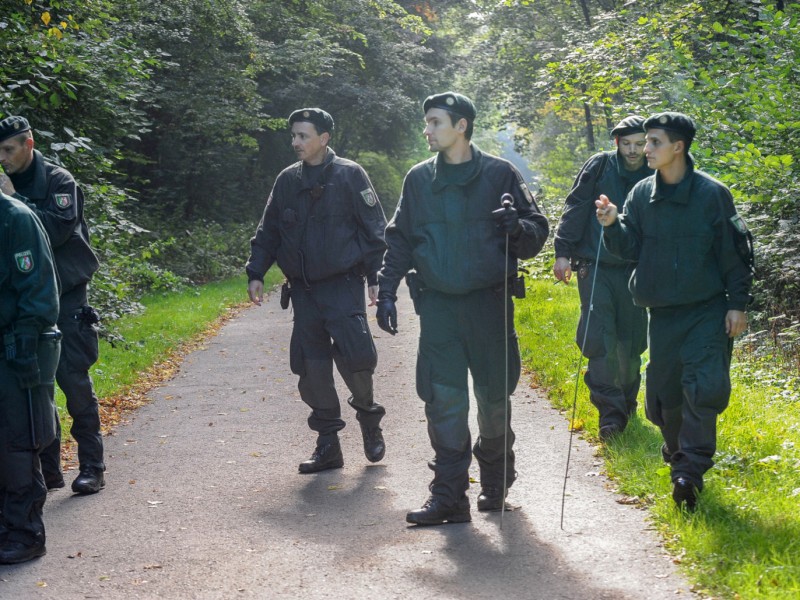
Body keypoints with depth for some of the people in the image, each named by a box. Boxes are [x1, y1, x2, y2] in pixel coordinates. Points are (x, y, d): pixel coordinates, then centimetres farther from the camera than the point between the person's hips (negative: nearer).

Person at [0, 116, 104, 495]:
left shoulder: (58, 181, -6)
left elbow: (58, 228, -20)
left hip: (66, 297, -5)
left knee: (74, 381, -5)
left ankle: (92, 467, 4)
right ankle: (48, 468, 13)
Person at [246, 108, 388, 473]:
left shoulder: (349, 175, -4)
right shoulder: (288, 180, 10)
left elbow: (374, 229, -3)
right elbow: (267, 232, 16)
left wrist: (376, 277, -8)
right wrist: (256, 273, 7)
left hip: (343, 285, -5)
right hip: (303, 289, 5)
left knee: (355, 356, -14)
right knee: (311, 365, 3)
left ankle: (368, 417, 16)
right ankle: (327, 445, 13)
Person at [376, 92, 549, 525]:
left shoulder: (499, 174, 1)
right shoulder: (419, 179, 9)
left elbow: (537, 231, 4)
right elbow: (399, 240, 14)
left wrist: (517, 227, -19)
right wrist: (386, 291, 5)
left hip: (490, 302, -2)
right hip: (437, 304, 2)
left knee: (494, 396, 7)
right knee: (443, 398, -5)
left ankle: (496, 483, 28)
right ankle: (448, 496, -1)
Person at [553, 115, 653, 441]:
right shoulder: (600, 165, -2)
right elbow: (575, 209, 0)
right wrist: (563, 252, -5)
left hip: (632, 270, 2)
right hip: (594, 266, -2)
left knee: (631, 343, 8)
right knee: (599, 339, -9)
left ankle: (627, 400, 28)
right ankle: (611, 411, -5)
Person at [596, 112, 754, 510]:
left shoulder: (712, 194, -7)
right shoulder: (642, 194, 3)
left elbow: (733, 252, -3)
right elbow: (629, 248, 4)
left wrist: (737, 304, -4)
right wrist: (613, 225, -15)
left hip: (708, 310, -4)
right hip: (662, 312, 4)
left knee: (705, 388, -15)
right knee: (663, 392, 9)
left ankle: (689, 471, -13)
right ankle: (677, 452, 31)